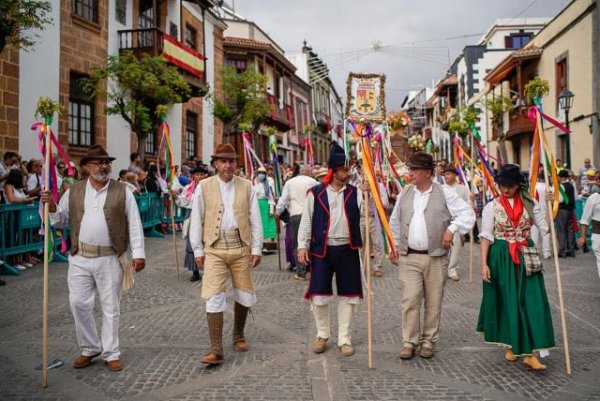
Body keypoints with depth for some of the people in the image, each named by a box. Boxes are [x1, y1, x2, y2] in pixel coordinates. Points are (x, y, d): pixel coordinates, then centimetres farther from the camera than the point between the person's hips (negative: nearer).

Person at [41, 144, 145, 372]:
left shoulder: (122, 192, 1)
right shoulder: (74, 192, 8)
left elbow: (134, 225, -1)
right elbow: (62, 221, 13)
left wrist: (138, 253, -7)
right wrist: (51, 207, -7)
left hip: (110, 259, -2)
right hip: (80, 258, 2)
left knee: (110, 308, 6)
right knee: (79, 304, 4)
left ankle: (111, 353, 20)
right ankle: (90, 349, 25)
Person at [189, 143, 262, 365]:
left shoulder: (246, 186, 3)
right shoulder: (204, 187, 0)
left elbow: (255, 220, 4)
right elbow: (196, 220, 2)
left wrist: (257, 249, 1)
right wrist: (198, 251, 0)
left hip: (241, 248, 2)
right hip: (214, 249, -2)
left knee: (245, 295, 11)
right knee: (214, 297, -6)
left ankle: (238, 335, 36)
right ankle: (216, 350, 1)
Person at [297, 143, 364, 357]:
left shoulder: (355, 193, 5)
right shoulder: (316, 193, 0)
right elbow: (306, 221, 3)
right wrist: (303, 246, -3)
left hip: (347, 250, 2)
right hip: (321, 250, -1)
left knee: (347, 295, 7)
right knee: (319, 295, 4)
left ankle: (344, 339, 21)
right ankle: (322, 335, 26)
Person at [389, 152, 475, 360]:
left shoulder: (444, 194, -3)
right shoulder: (405, 193, 7)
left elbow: (467, 213, -3)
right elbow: (395, 223, 16)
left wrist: (452, 229, -16)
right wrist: (394, 247, 16)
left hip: (436, 258, -1)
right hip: (409, 257, 2)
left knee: (433, 302, 7)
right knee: (410, 300, -3)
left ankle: (428, 341, 22)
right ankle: (409, 341, 9)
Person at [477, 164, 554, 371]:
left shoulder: (530, 204, 4)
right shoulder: (492, 206, -1)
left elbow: (546, 227, 0)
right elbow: (486, 237, -3)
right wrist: (484, 264, -9)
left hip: (526, 257, 1)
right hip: (502, 258, -1)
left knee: (530, 301, -5)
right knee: (506, 301, 5)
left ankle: (529, 353, -4)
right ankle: (510, 345, 25)